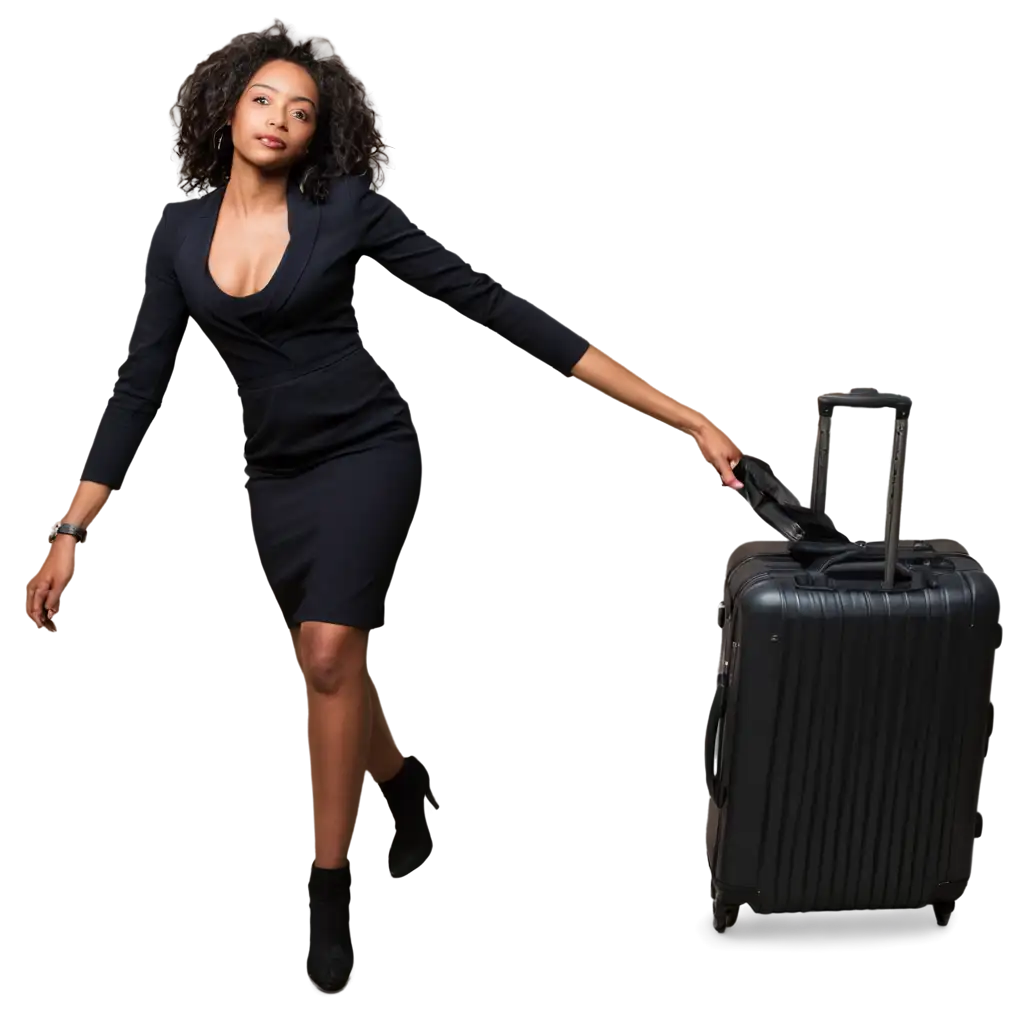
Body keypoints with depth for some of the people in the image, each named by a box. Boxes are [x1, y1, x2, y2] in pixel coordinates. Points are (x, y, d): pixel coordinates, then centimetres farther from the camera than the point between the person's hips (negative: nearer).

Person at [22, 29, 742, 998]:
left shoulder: (346, 209, -11)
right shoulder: (178, 229, 0)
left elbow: (493, 304, -13)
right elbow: (136, 382, 3)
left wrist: (681, 417, -18)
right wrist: (71, 531, -2)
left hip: (365, 451, -4)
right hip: (275, 472, 4)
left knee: (328, 651, -20)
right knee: (327, 668, 15)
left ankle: (325, 892, -6)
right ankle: (404, 780, 47)